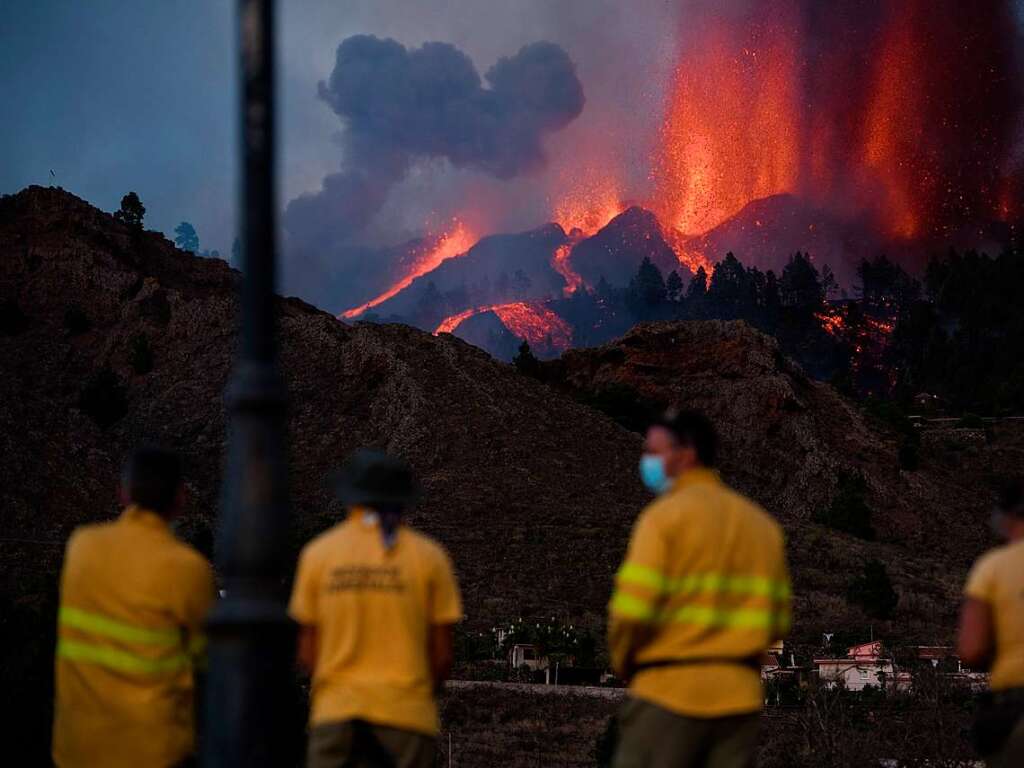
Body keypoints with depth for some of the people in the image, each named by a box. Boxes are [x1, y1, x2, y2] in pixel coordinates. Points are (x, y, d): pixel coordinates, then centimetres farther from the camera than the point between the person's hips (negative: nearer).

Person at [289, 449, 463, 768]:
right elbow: (443, 655, 0)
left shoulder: (317, 553, 4)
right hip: (405, 714, -1)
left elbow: (307, 652, 4)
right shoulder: (429, 556, 1)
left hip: (335, 712, 1)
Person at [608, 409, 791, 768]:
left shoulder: (664, 514, -6)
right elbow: (777, 620, 12)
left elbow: (632, 609, -14)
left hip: (670, 689, -5)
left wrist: (623, 664, 3)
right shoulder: (762, 523, 14)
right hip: (740, 695, 6)